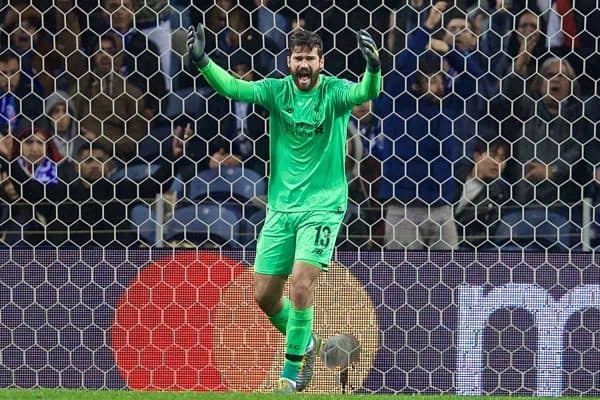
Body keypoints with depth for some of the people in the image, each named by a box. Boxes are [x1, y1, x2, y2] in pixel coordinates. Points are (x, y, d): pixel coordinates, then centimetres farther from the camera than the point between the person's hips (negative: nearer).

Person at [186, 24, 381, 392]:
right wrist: (202, 61, -30)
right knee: (265, 294, 7)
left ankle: (291, 373, -7)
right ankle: (306, 342, 35)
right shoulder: (276, 91, -1)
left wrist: (374, 69, -49)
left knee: (301, 284, -19)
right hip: (281, 207, 4)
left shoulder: (334, 92, -9)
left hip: (323, 206, -4)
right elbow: (233, 88, -14)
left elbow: (365, 93, -28)